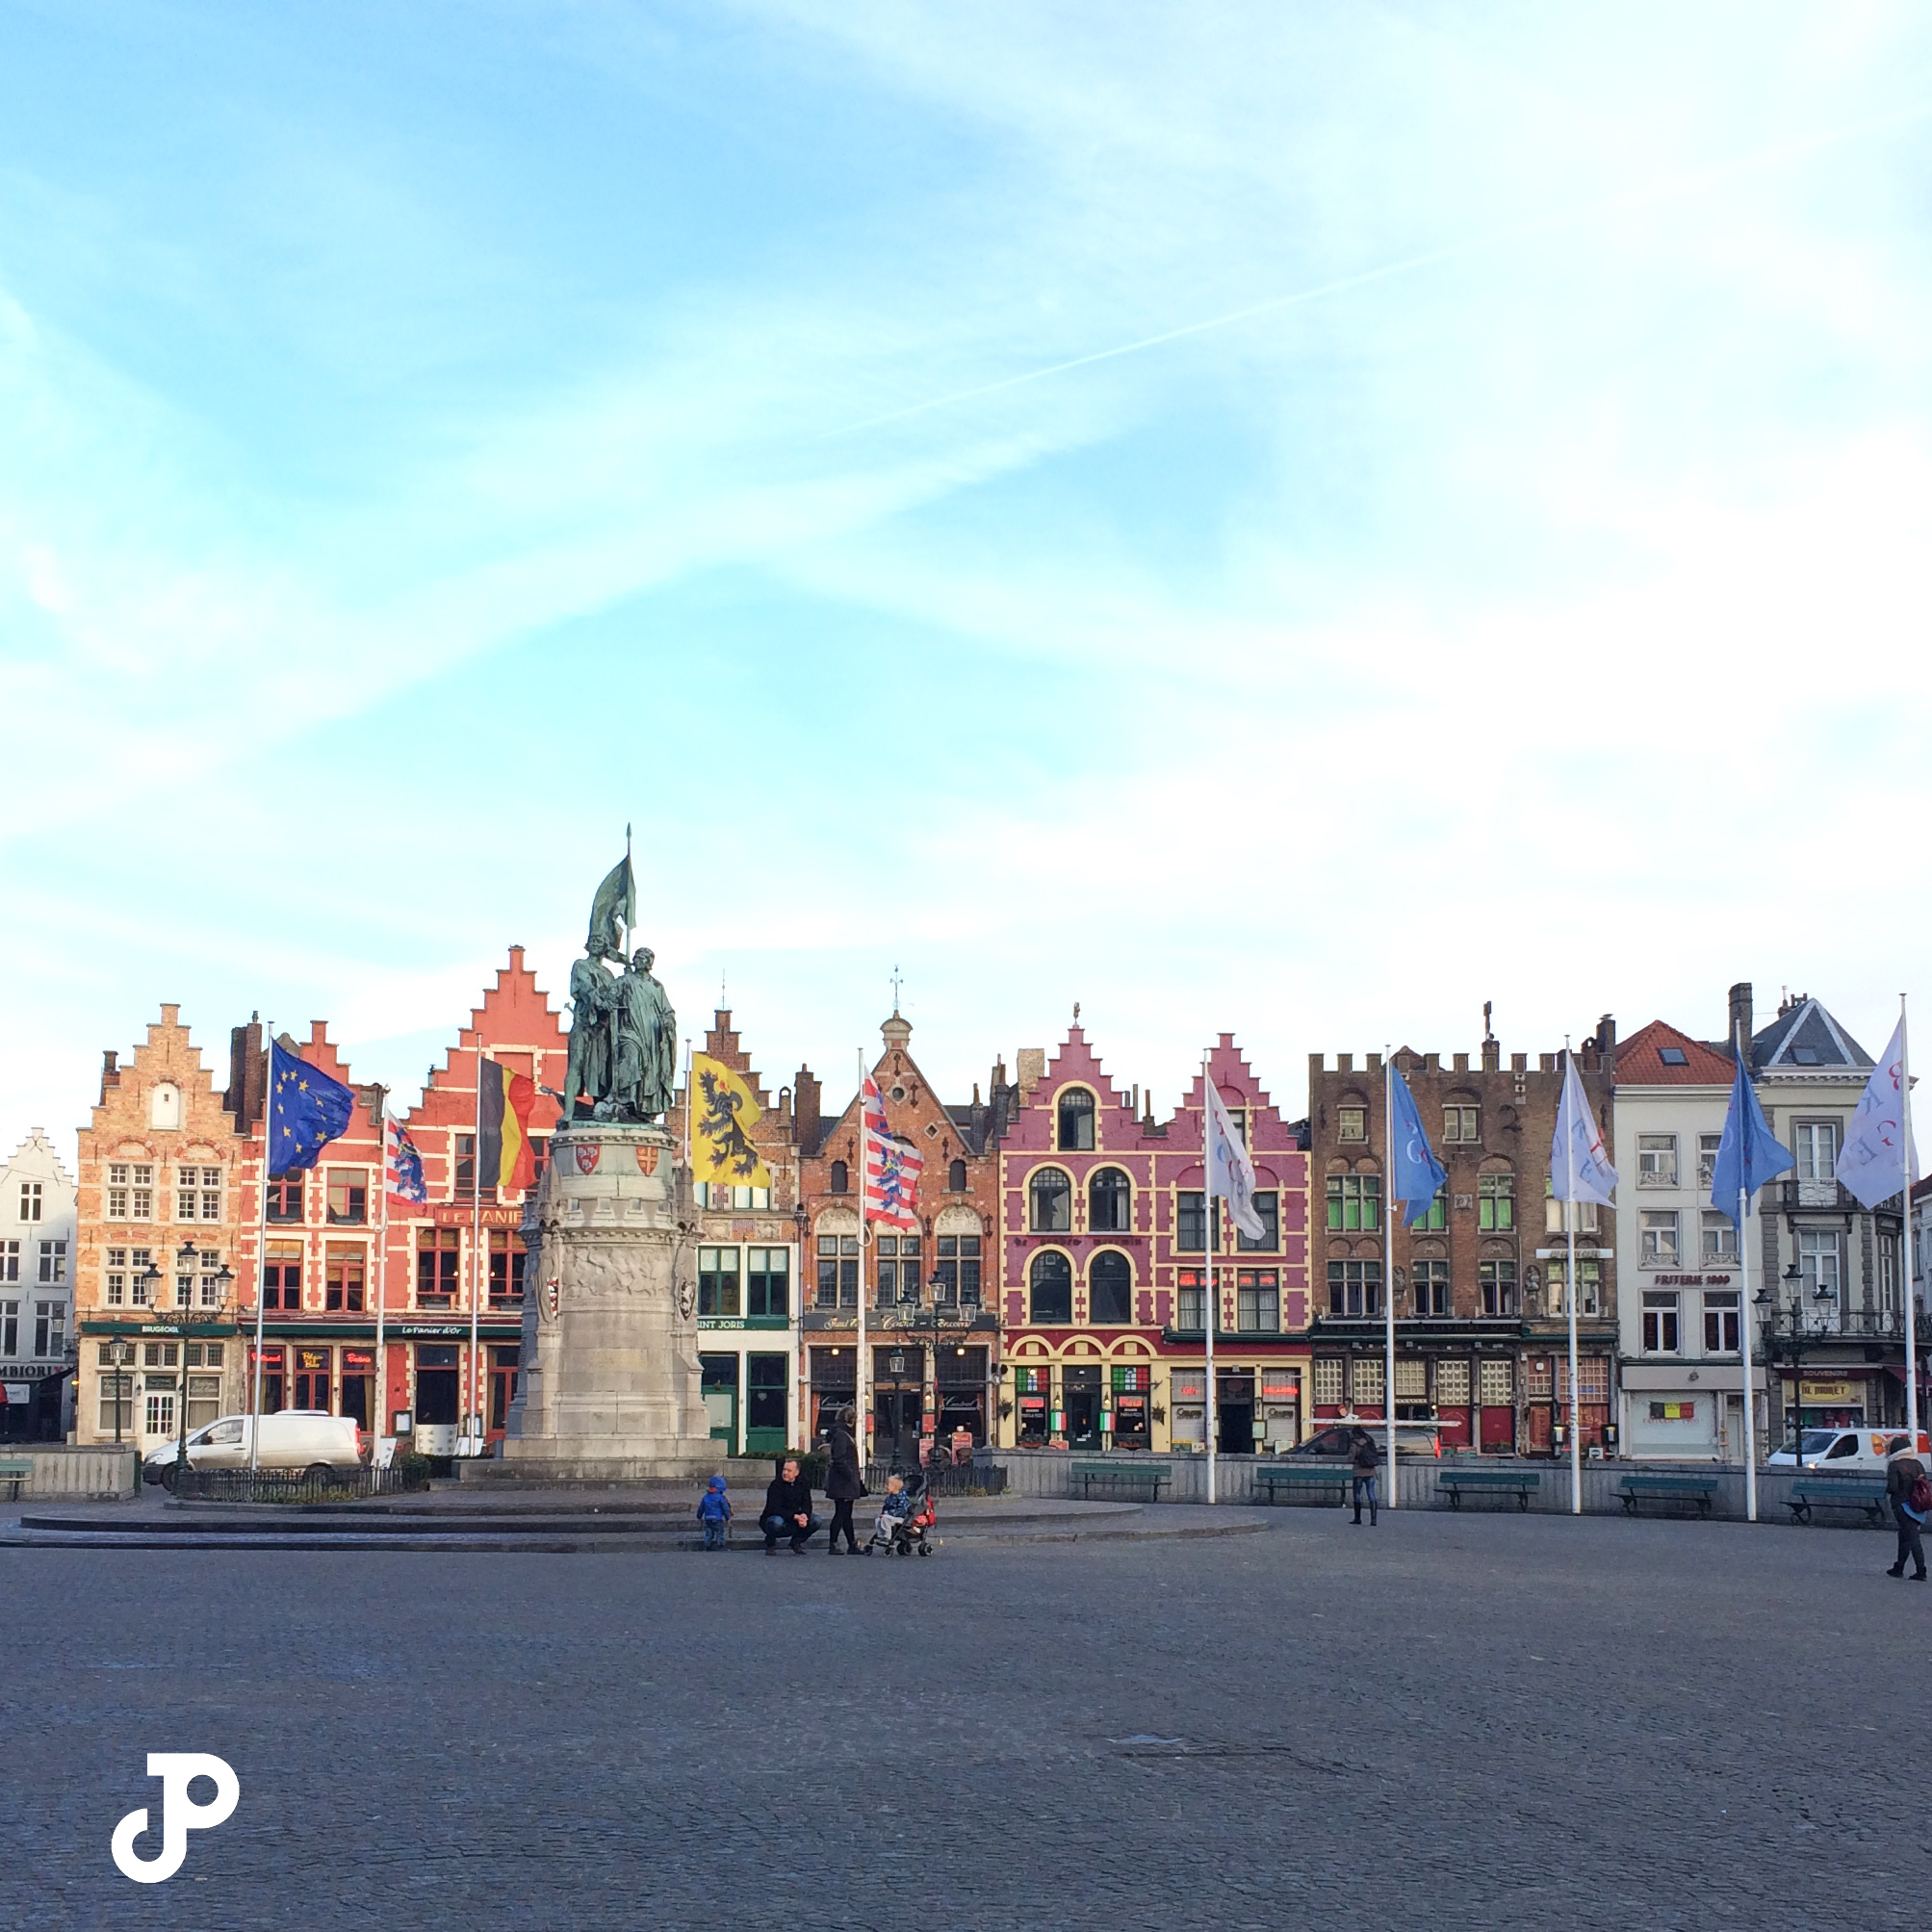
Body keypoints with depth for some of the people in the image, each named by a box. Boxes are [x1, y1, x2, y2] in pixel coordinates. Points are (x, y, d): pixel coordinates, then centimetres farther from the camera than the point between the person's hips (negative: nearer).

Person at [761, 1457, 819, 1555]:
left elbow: (807, 1505, -3)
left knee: (816, 1521, -16)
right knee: (777, 1522, -40)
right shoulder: (776, 1485, -16)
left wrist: (804, 1515, -28)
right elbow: (774, 1509, -24)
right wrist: (795, 1516, -34)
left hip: (794, 1521, 5)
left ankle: (796, 1542, 7)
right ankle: (770, 1542, -6)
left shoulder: (803, 1484, 0)